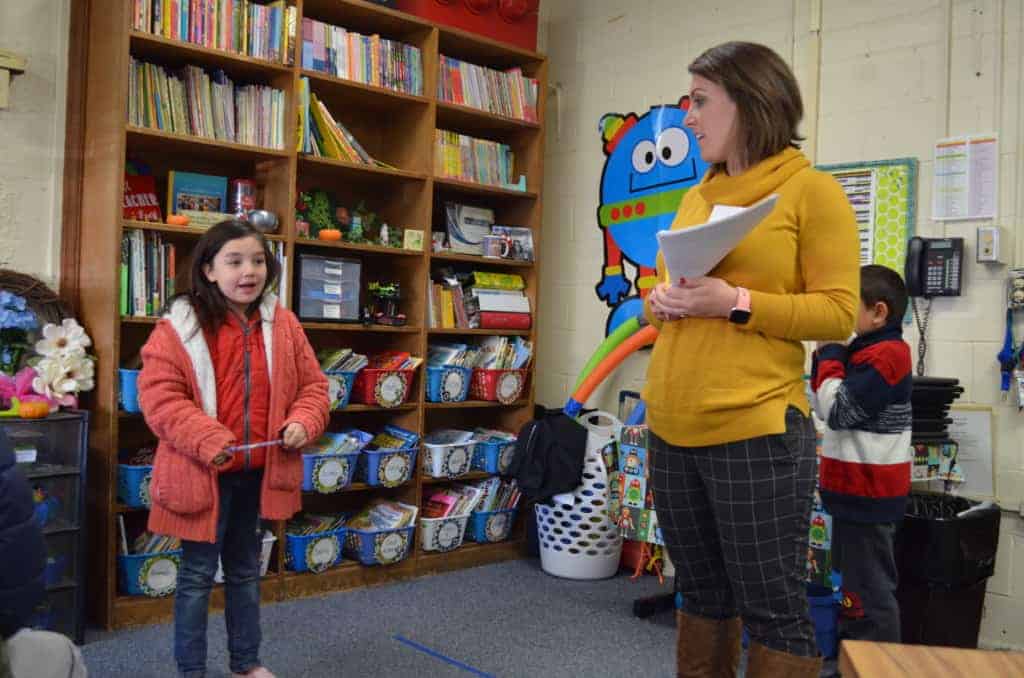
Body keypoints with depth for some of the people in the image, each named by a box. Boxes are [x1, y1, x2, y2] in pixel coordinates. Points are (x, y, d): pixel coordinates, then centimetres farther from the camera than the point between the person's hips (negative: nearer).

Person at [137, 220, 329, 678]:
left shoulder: (283, 326, 2)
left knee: (246, 571, 20)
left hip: (259, 471, 5)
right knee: (197, 575, 8)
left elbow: (312, 384, 7)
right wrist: (209, 441, -25)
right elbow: (159, 397, -16)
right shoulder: (179, 326, -12)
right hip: (204, 474, -4)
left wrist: (302, 422, -13)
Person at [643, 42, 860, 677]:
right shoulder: (698, 195, 15)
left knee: (773, 606, 3)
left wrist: (735, 303, -19)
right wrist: (660, 302, 1)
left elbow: (839, 313, -9)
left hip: (755, 429, -6)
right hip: (671, 429, 7)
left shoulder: (812, 190, -4)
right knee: (701, 591, 17)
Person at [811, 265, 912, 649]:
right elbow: (827, 405, 16)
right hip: (856, 489, 11)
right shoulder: (869, 352, 13)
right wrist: (827, 355, 3)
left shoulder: (885, 355, -18)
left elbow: (838, 410, -22)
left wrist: (830, 352, -14)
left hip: (867, 493, -11)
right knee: (855, 585, 20)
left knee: (868, 593, -3)